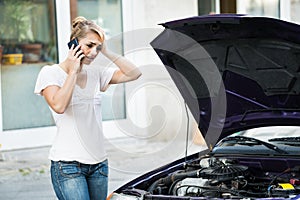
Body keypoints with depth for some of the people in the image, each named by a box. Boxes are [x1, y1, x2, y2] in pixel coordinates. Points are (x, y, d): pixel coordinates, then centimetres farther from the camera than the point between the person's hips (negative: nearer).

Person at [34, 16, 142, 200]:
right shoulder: (51, 73, -4)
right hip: (68, 164, -6)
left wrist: (107, 52, 2)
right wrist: (73, 71, -13)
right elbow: (59, 106, -21)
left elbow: (134, 73, 8)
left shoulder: (96, 72, 11)